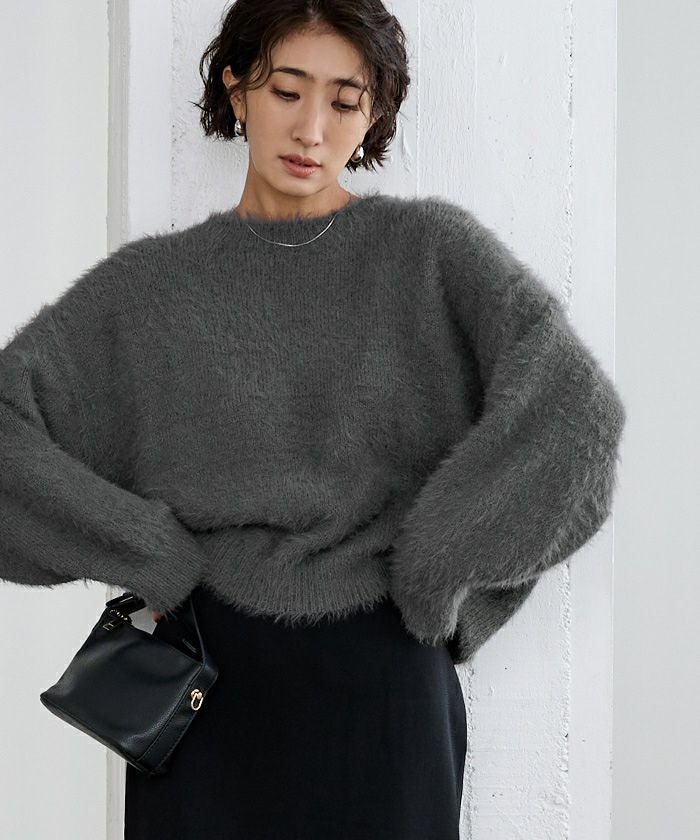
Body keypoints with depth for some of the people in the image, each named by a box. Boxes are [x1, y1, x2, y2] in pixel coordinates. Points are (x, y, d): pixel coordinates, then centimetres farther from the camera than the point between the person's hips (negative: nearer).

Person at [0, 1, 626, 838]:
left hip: (380, 684, -1)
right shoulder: (152, 282, 4)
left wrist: (429, 581, -13)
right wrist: (153, 556, -9)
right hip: (208, 685, 1)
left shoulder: (432, 247, -1)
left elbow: (576, 404, -16)